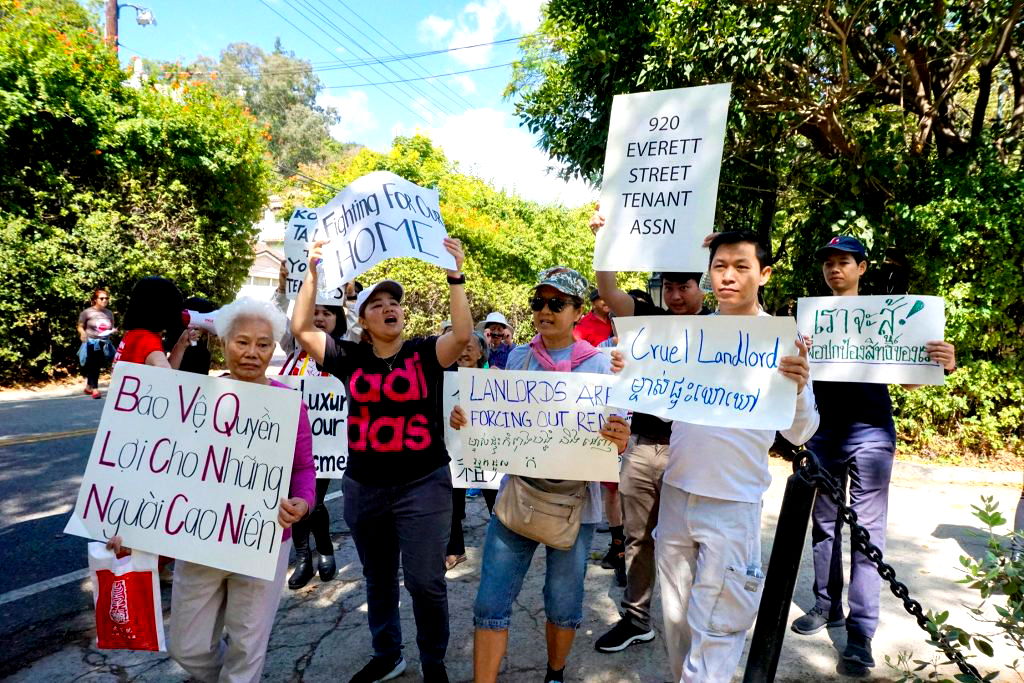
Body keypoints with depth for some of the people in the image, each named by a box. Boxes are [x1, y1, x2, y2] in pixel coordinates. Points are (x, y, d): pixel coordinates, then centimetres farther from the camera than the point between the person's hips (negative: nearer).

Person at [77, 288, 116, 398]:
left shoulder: (109, 313, 7)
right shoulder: (87, 312, -5)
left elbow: (111, 327, 19)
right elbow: (80, 327, 0)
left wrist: (113, 331, -3)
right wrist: (83, 334, -20)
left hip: (104, 344, 4)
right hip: (91, 343, -4)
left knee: (97, 366, 10)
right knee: (93, 366, -3)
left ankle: (88, 387, 26)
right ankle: (94, 389, 2)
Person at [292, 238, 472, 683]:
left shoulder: (425, 352, -5)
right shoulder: (349, 359, 1)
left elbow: (463, 334, -22)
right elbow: (301, 329, -6)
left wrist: (455, 275, -29)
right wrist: (313, 273, -13)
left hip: (423, 484, -3)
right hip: (363, 487, 3)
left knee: (425, 581, 2)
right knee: (378, 579, 19)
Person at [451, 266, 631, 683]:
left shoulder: (600, 366, -3)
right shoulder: (517, 360, 5)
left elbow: (617, 432, -3)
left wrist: (619, 442, -26)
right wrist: (465, 420, -9)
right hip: (517, 492, 2)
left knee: (564, 606, 14)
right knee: (491, 603, 2)